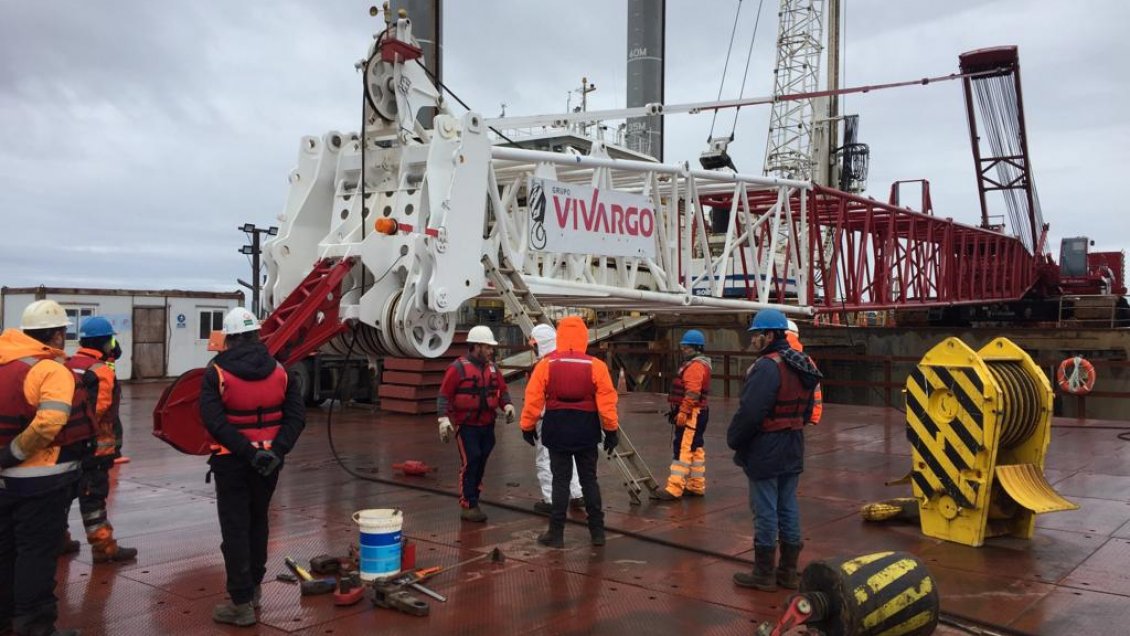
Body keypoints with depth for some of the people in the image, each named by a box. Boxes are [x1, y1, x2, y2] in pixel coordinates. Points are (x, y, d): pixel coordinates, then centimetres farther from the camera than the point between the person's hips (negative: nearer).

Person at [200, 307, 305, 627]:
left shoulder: (216, 373, -10)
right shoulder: (279, 371, 1)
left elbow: (213, 420, -21)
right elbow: (296, 416, -7)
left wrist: (247, 452, -22)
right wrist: (277, 450, -14)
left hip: (232, 461, -4)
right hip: (269, 461, 4)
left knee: (235, 530, 2)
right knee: (258, 523, 20)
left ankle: (242, 603, 4)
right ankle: (252, 588, 32)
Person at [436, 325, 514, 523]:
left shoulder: (492, 368, 11)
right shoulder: (458, 368, -10)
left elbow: (502, 390, 17)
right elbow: (444, 395, -10)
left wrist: (507, 405, -3)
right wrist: (444, 418, -19)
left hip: (487, 426, 7)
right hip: (466, 426, -7)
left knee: (481, 463, 13)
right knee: (469, 463, -9)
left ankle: (473, 500, 25)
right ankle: (467, 506, -1)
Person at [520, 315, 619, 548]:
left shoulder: (546, 364, -6)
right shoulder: (596, 366, -8)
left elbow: (533, 399, -5)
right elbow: (606, 402, -8)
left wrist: (527, 427, 7)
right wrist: (611, 430, 2)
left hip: (557, 431, 0)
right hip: (586, 431, 0)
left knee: (560, 480, 7)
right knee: (589, 480, 12)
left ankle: (556, 533, 9)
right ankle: (597, 531, 17)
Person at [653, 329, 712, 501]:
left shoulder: (696, 366, -15)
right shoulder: (695, 364, 19)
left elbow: (692, 393, -24)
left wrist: (683, 412, -24)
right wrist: (682, 411, 22)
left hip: (692, 415, -11)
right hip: (695, 414, 11)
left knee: (683, 449, -12)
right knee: (695, 449, 14)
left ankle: (674, 489, -13)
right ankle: (697, 486, 22)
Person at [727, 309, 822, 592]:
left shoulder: (767, 367, -21)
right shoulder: (802, 366, 10)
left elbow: (749, 412, -25)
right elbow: (806, 410, 18)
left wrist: (733, 439, -10)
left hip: (765, 453, -9)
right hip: (793, 451, 9)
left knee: (765, 512, 0)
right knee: (788, 508, 14)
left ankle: (764, 574, 10)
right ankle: (788, 571, 23)